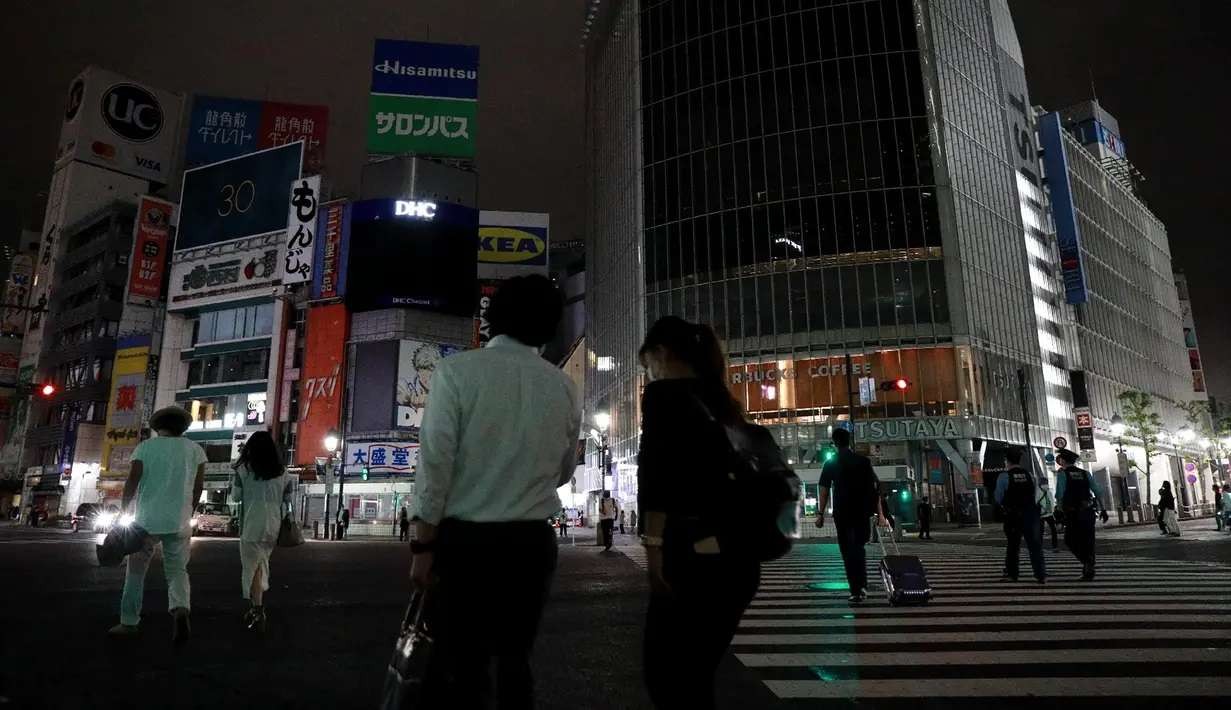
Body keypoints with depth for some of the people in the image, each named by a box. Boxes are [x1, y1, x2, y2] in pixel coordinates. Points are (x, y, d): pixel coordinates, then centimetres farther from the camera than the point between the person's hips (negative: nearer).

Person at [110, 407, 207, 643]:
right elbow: (198, 487, 4)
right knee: (177, 571, 9)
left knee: (136, 572, 15)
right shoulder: (195, 450, 4)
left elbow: (132, 482, -7)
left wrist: (123, 510, 6)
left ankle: (129, 622, 18)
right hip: (179, 523, 1)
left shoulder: (145, 447, 1)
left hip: (146, 520, -1)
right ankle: (180, 610, -16)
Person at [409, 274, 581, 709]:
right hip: (533, 541, 3)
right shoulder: (564, 387, 2)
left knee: (460, 664, 9)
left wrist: (423, 547, -5)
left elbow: (436, 461, -12)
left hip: (465, 538, -3)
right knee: (515, 660, 18)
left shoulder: (457, 370, -9)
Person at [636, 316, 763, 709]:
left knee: (666, 675, 4)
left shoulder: (664, 393, -4)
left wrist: (653, 545, -15)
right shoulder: (722, 402, 18)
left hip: (694, 556, -8)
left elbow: (656, 477, -15)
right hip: (739, 558, 8)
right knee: (697, 676, 18)